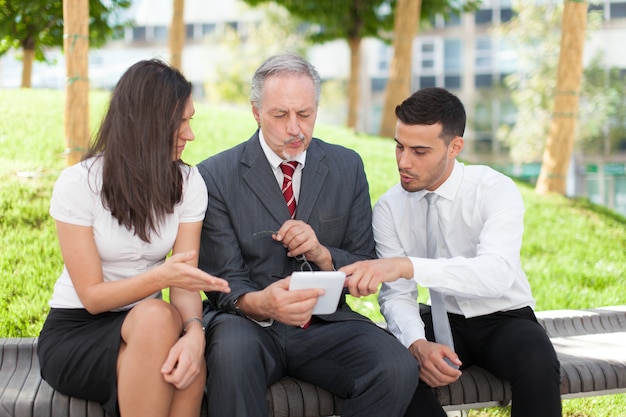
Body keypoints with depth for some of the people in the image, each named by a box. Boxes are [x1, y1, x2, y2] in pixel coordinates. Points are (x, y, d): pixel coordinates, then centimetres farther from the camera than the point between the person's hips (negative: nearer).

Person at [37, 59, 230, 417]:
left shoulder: (188, 183, -2)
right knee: (157, 318, -36)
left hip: (147, 325, 3)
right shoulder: (79, 183, -13)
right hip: (75, 331, -3)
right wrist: (161, 276, -31)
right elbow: (92, 296, -13)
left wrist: (194, 331, -33)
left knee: (188, 367, -34)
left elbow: (185, 282, -10)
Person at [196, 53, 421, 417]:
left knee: (399, 368, -25)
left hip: (325, 324, 3)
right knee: (233, 351, -38)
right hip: (250, 322, -3)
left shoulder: (348, 166, 7)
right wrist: (260, 303, -30)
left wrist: (322, 254, -14)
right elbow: (225, 282, -6)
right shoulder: (216, 176, -3)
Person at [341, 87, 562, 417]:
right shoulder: (389, 208, -8)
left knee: (538, 366, -35)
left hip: (504, 318, -2)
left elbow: (498, 272, -36)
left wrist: (407, 266, -51)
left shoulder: (496, 190, -19)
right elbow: (397, 295, -9)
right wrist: (418, 345, -32)